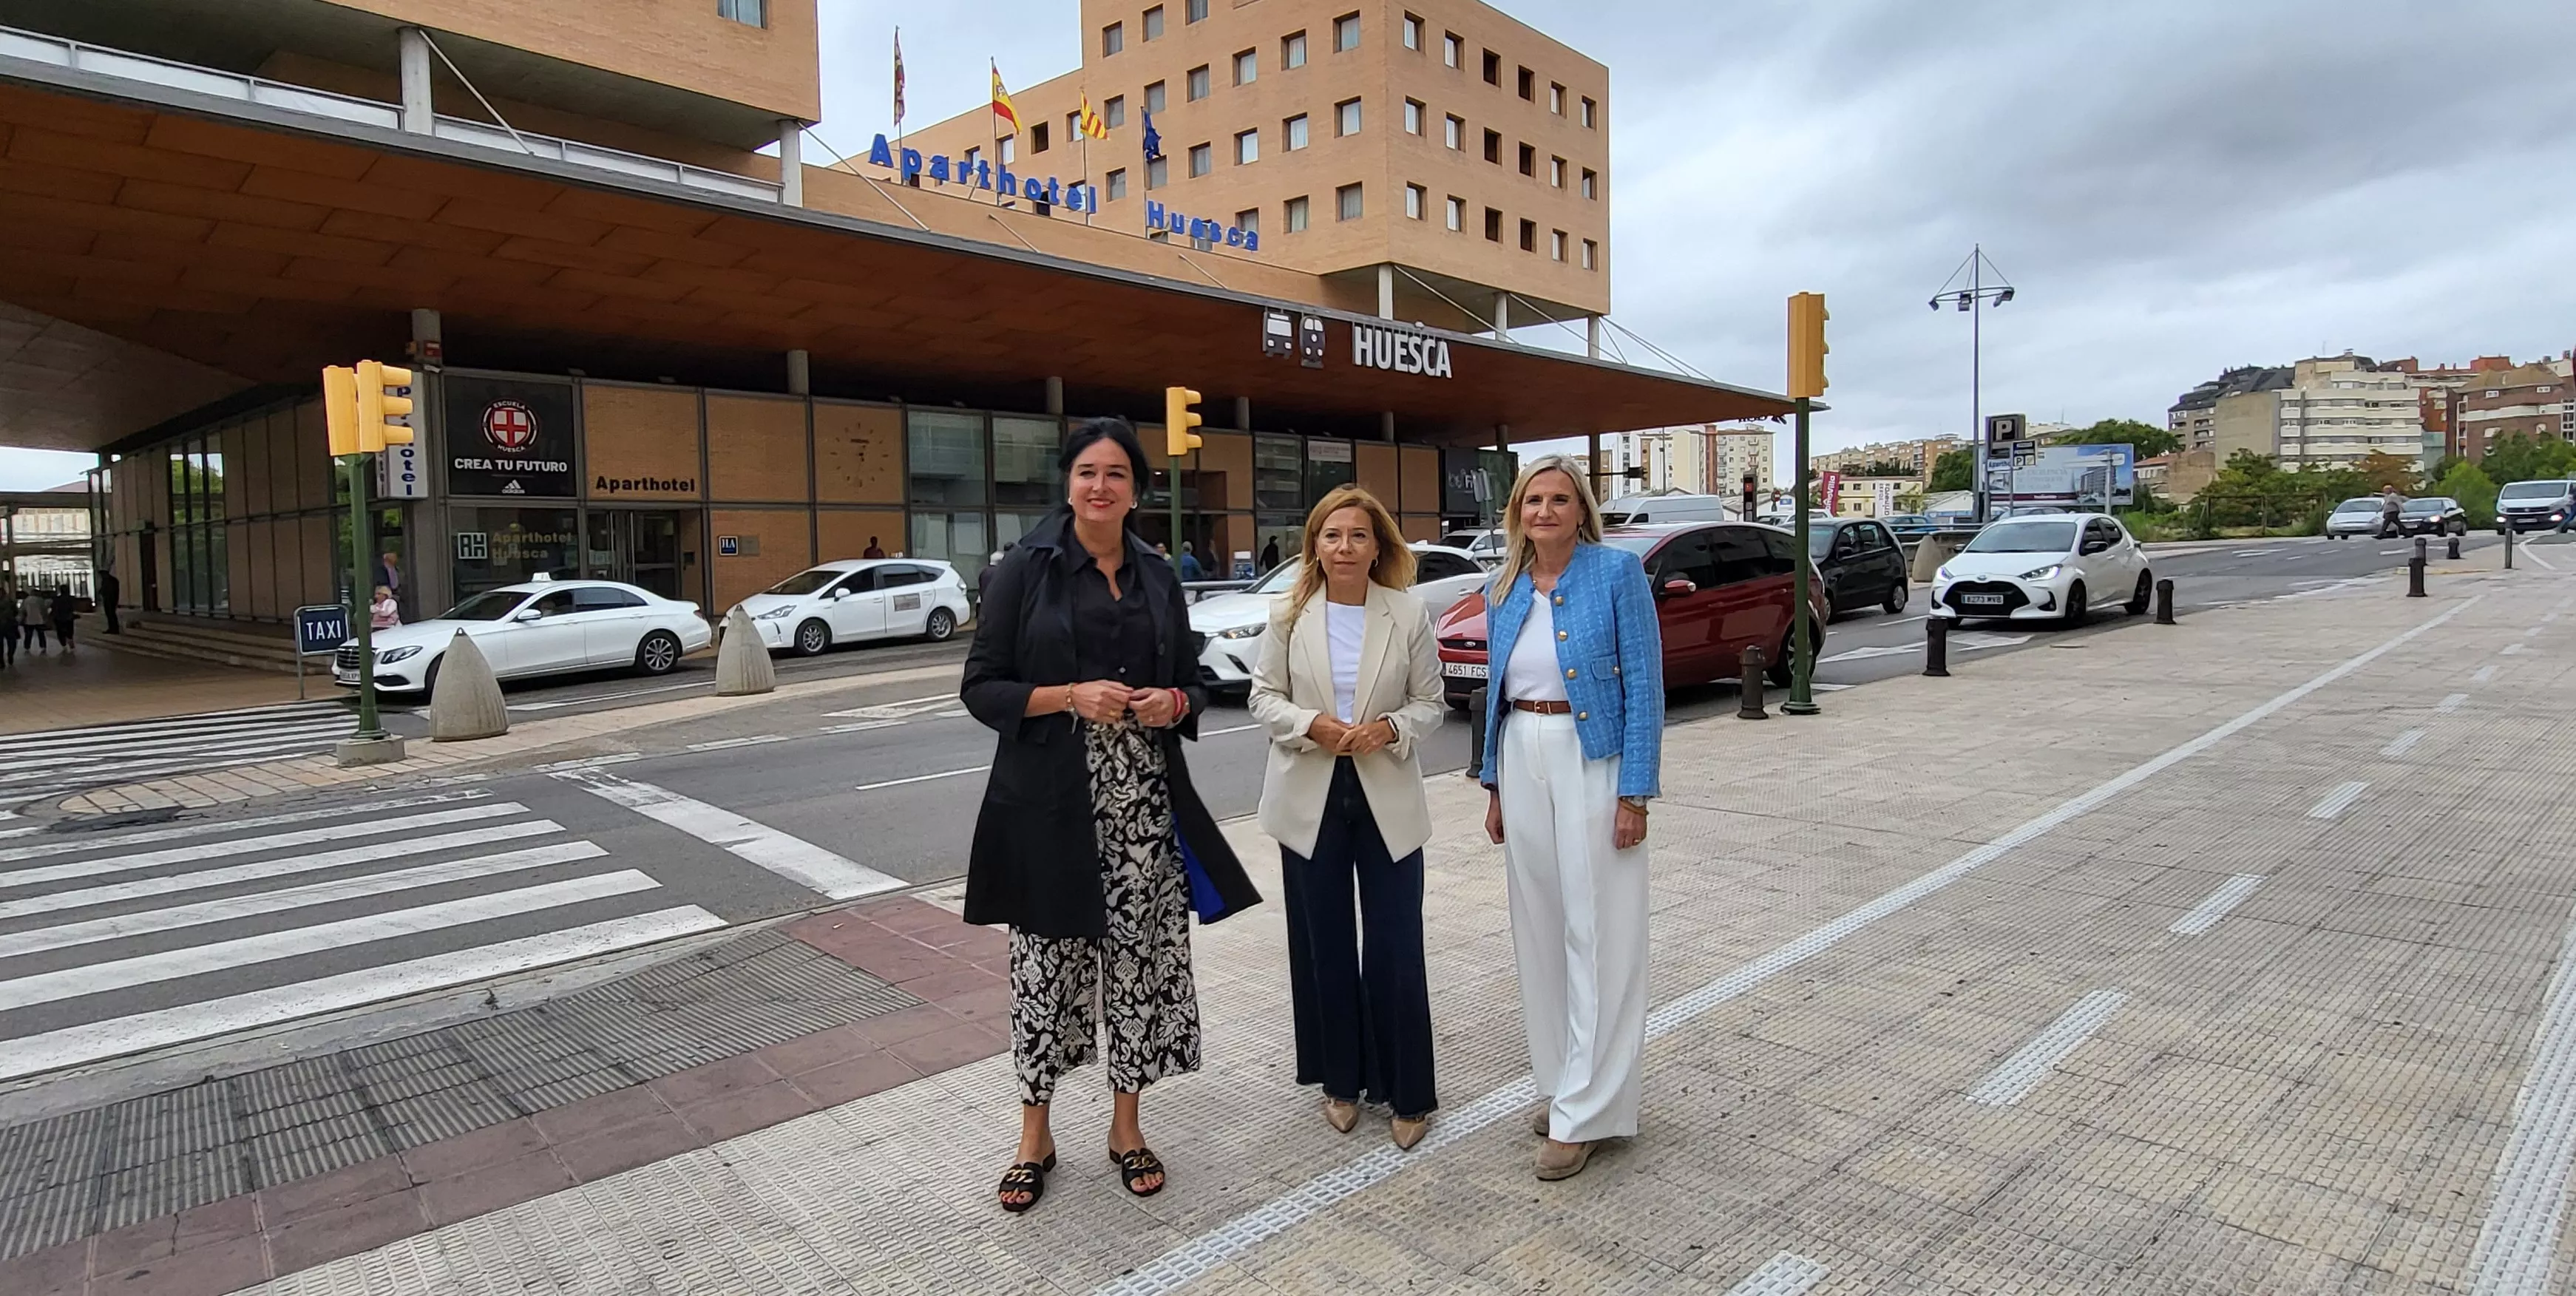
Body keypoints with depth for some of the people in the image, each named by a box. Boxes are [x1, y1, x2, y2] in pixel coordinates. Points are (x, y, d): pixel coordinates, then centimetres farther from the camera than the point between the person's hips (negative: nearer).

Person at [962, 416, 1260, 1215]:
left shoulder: (1158, 576, 10)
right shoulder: (1028, 569, -1)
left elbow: (1192, 680, 16)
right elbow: (981, 687, -3)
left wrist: (1174, 701, -6)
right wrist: (1069, 696, -17)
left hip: (1145, 802, 3)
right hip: (1052, 800, -3)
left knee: (1142, 956, 7)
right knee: (1049, 959, 4)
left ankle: (1126, 1125, 27)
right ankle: (1035, 1133, 25)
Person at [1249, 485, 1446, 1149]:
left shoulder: (1410, 614, -3)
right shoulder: (1289, 615, -1)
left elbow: (1430, 702, 2)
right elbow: (1264, 696, 2)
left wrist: (1389, 728, -18)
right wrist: (1314, 726, -15)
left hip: (1388, 797, -1)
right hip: (1310, 797, 1)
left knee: (1395, 946, 1)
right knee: (1324, 944, 11)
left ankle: (1407, 1092, 18)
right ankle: (1341, 1080, 29)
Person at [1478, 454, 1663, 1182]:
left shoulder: (1617, 572, -7)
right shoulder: (1504, 592, 9)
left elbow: (1644, 683, -9)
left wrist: (1635, 793, -14)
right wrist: (1494, 786, 12)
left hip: (1593, 762, -6)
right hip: (1522, 765, 6)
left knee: (1596, 932, -1)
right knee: (1539, 927, 12)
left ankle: (1584, 1110, 8)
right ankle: (1558, 1080, 28)